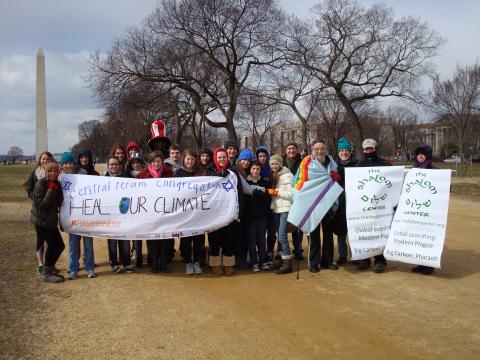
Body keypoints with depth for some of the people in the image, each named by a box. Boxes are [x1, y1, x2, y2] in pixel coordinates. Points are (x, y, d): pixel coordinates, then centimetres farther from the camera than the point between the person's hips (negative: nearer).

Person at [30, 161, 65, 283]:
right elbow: (40, 204, -22)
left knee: (59, 245, 11)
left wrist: (60, 199, -6)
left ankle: (48, 268, 28)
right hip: (41, 220, -8)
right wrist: (51, 191, -25)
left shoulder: (56, 184, 7)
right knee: (53, 245, -4)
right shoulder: (40, 184, -16)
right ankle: (46, 273, 10)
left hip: (51, 220, 8)